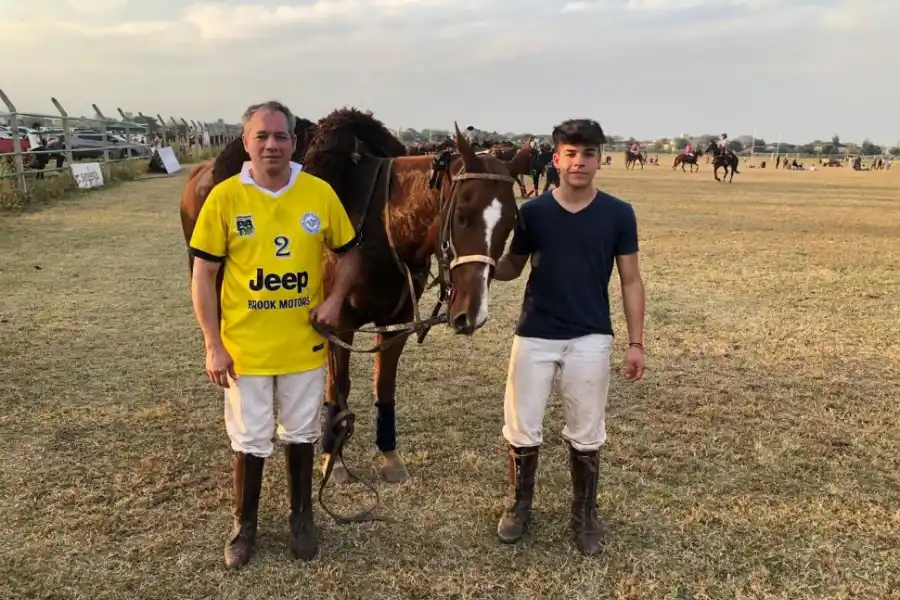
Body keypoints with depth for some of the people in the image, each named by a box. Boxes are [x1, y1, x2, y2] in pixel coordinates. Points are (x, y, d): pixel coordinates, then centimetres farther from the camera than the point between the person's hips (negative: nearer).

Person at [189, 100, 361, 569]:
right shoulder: (224, 197, -10)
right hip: (245, 348, -1)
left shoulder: (320, 193, -6)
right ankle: (244, 524, 35)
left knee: (301, 435, 17)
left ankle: (301, 517, 38)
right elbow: (203, 274, -6)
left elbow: (349, 254, 7)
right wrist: (213, 346, -10)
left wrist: (335, 298, -11)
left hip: (305, 345, 2)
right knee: (250, 442, 12)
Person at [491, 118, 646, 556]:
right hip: (534, 335, 1)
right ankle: (519, 504, 31)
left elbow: (631, 281, 1)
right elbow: (511, 268, 6)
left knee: (586, 435, 11)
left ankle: (585, 514, 31)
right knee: (522, 429, 9)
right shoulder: (532, 212, -4)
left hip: (590, 339, 0)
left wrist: (636, 342, -2)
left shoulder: (618, 214, -4)